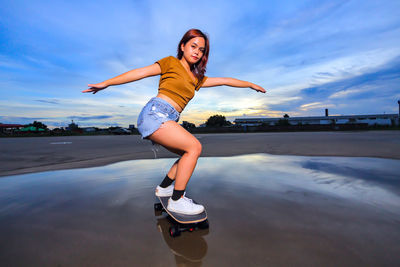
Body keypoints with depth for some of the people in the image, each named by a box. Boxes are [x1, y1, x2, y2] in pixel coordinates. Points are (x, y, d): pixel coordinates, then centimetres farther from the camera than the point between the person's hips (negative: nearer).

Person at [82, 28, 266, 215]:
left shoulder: (196, 78, 23)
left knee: (191, 153, 8)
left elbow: (225, 80, 27)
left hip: (168, 121, 8)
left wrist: (251, 84, 35)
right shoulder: (171, 63, 6)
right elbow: (140, 73, 1)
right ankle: (176, 200, -8)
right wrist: (106, 83, 1)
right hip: (155, 113, -8)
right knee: (194, 147, -17)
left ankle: (164, 187, 21)